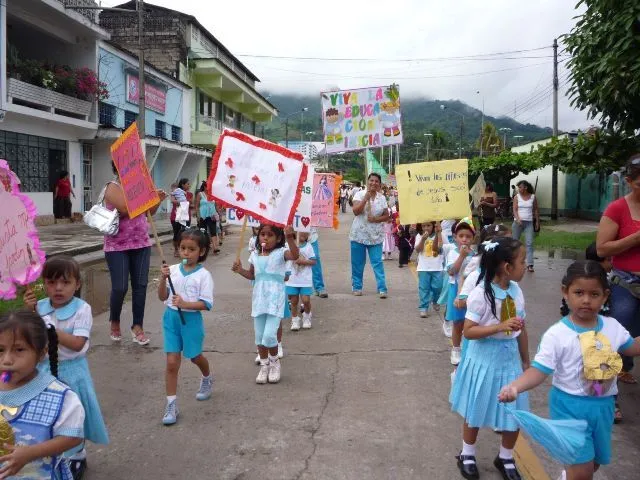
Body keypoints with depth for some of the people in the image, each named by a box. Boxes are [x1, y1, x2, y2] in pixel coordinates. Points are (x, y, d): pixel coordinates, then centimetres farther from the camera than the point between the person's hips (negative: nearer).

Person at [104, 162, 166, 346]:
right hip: (117, 246, -6)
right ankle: (114, 322, 22)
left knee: (140, 285, 3)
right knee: (120, 287, -4)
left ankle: (137, 326, 11)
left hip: (141, 243, 6)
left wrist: (158, 201, 0)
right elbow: (125, 208, -24)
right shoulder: (113, 188, -8)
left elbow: (149, 212, 17)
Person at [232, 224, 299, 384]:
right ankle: (264, 365, 29)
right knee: (259, 336, 10)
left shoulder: (281, 253, -7)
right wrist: (240, 270, 3)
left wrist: (290, 238, -43)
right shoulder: (255, 255, 9)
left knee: (269, 336, -12)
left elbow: (295, 255, -29)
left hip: (275, 300, -5)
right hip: (259, 299, 5)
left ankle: (274, 361, 16)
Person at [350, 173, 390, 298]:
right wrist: (366, 197, -20)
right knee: (357, 263, 7)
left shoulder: (382, 198, 3)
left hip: (375, 236, 1)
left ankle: (382, 288, 1)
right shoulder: (360, 194, -5)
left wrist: (376, 219, -13)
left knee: (377, 263, -2)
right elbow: (356, 211, -17)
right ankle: (357, 287, 20)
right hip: (359, 234, -1)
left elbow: (387, 216, 5)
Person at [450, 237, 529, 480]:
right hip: (485, 359, -5)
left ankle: (505, 458, 36)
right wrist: (500, 326, -30)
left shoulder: (517, 291, -2)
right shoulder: (481, 294, -21)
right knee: (476, 412, 12)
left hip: (510, 358, 5)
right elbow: (468, 331, -20)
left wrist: (526, 361, 14)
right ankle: (467, 455, 34)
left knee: (514, 412, 12)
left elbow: (521, 330, 8)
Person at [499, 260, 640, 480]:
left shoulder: (612, 326, -3)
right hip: (570, 406, -6)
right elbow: (539, 370, -22)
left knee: (595, 462, 24)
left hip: (603, 406, 6)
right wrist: (514, 386, -39)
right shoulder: (556, 334, -20)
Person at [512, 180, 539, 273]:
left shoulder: (533, 197, 5)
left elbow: (535, 210, 11)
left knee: (529, 243, -9)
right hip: (518, 222, 0)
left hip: (529, 223, 0)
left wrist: (537, 221, 9)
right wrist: (518, 219, -22)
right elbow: (515, 209, -5)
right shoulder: (516, 197, 3)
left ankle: (530, 264, -11)